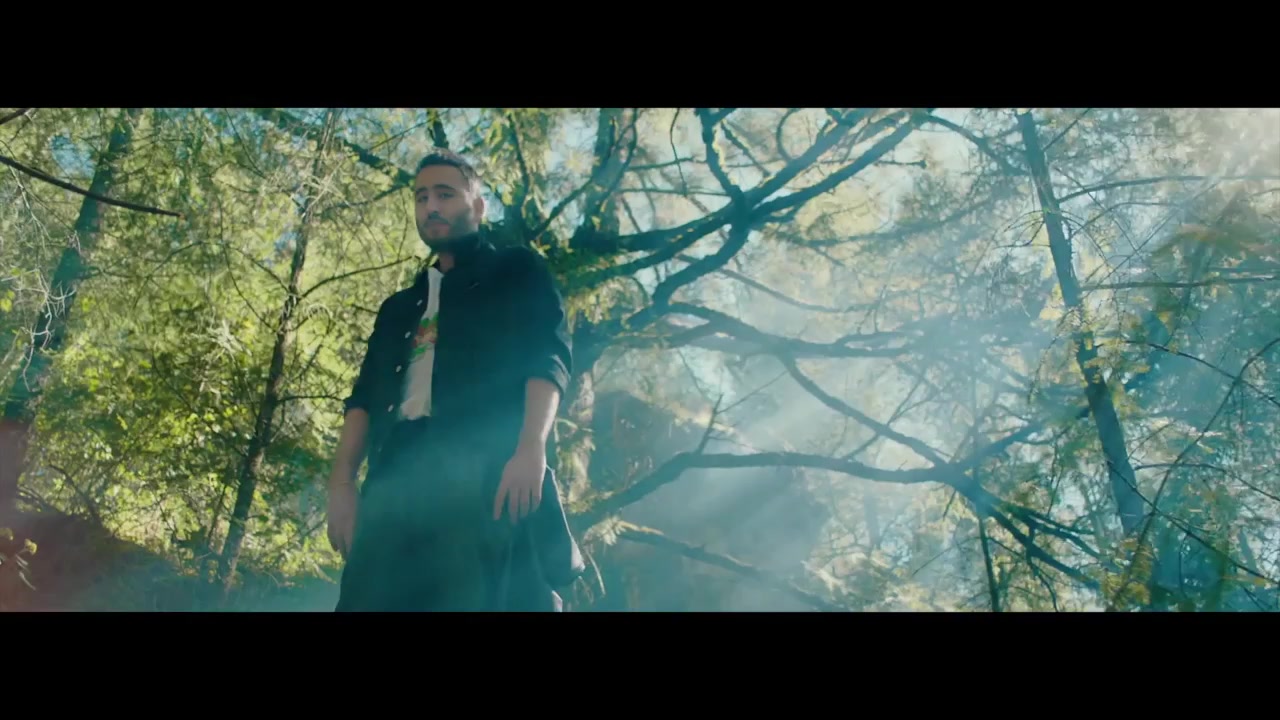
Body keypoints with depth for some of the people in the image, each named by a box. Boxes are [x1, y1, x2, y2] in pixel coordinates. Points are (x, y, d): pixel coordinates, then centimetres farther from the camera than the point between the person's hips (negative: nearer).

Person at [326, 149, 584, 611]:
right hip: (400, 478, 5)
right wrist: (342, 482, 4)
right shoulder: (400, 308, 32)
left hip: (492, 470, -5)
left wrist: (530, 449, -17)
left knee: (496, 597, -15)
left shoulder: (516, 272, 16)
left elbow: (548, 358, 1)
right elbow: (366, 394, 21)